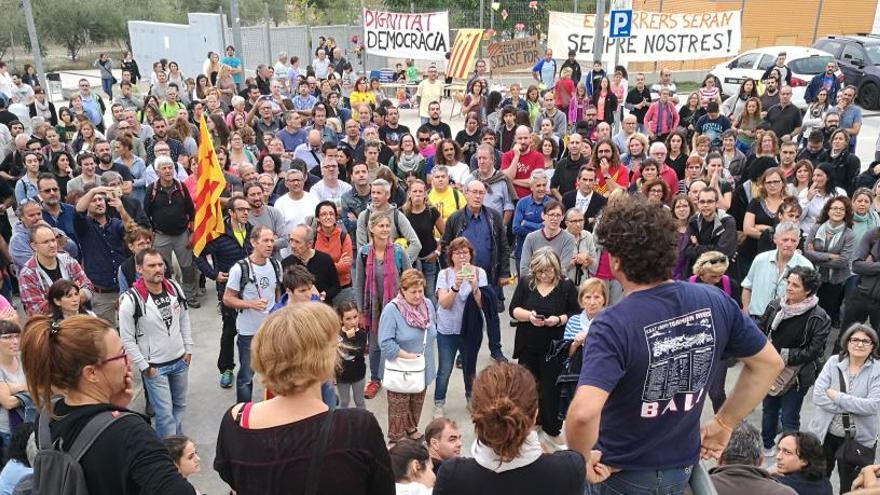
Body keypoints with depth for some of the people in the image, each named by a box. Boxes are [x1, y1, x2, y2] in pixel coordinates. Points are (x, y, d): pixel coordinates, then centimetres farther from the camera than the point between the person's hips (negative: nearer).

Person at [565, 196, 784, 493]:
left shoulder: (612, 326, -30)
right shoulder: (715, 302, -12)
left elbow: (584, 413, -42)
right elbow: (769, 363, 1)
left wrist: (582, 457, -21)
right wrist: (724, 423, 7)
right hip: (683, 468, 5)